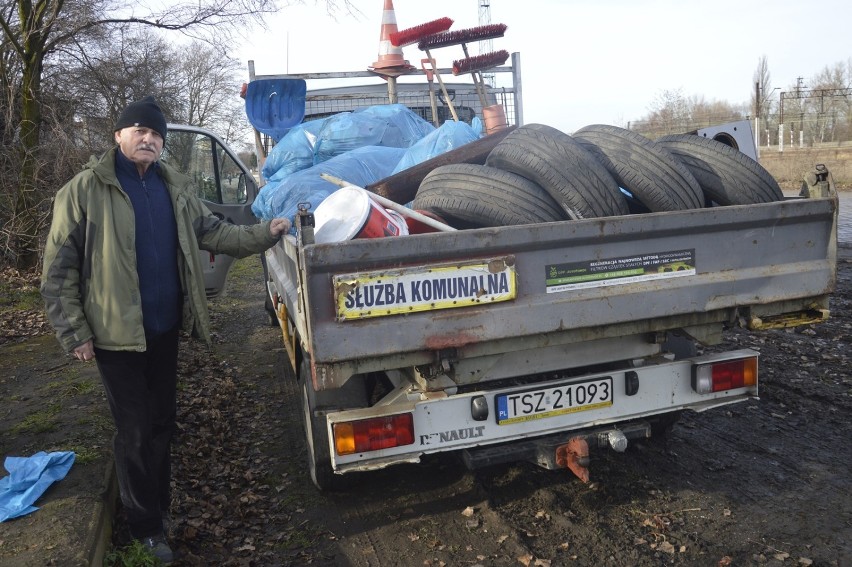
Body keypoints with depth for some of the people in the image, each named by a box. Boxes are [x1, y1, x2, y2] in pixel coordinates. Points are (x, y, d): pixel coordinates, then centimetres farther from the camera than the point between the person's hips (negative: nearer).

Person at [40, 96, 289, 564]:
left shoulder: (174, 187, 6)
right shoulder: (85, 190, -10)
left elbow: (212, 232, 11)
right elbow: (59, 269, -9)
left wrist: (264, 234, 0)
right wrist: (74, 332, -12)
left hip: (165, 327, 5)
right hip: (116, 333, -5)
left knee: (162, 421, 18)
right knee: (135, 431, 5)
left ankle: (159, 505, 38)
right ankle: (146, 525, 23)